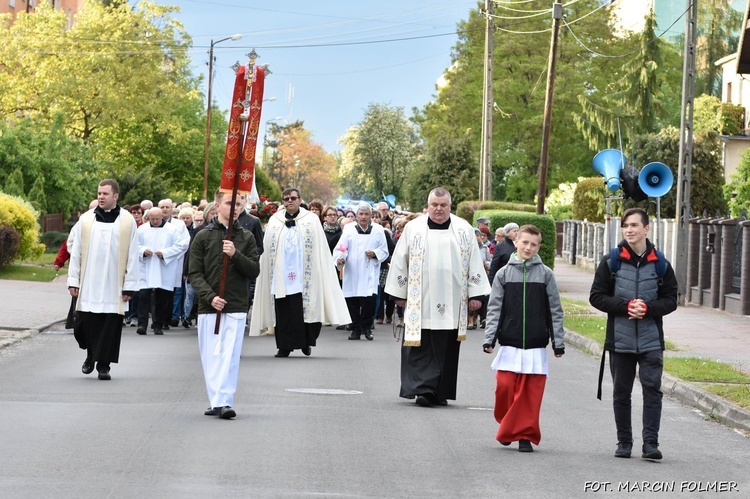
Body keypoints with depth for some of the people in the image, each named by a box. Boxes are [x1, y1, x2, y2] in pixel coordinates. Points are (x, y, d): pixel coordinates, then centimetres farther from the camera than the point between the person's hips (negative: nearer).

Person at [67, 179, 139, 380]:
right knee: (85, 324, 3)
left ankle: (103, 365, 8)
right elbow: (76, 251, 8)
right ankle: (91, 354, 28)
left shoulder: (127, 221, 0)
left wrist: (129, 285, -4)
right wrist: (73, 280, 3)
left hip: (113, 287, -1)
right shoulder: (86, 219, 5)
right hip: (88, 286, 2)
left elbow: (132, 256, 0)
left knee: (110, 325, -2)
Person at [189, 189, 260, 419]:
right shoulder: (203, 237, 4)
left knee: (230, 356, -7)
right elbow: (195, 273, 1)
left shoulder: (246, 238, 8)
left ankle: (223, 402, -11)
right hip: (208, 306, 0)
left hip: (236, 306, 0)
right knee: (211, 355, 2)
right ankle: (217, 402, 9)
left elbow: (254, 271, 2)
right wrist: (210, 297, -13)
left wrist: (235, 255, -14)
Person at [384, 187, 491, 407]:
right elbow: (400, 261, 8)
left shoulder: (464, 230, 7)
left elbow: (474, 263, 8)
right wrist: (399, 293, 6)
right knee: (421, 348, -8)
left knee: (447, 347, 4)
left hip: (451, 302, 1)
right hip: (421, 301, -1)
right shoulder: (413, 228, 4)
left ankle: (440, 392, 11)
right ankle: (423, 389, -11)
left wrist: (474, 294, 3)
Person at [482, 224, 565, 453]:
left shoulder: (545, 274, 4)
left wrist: (558, 342, 3)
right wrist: (489, 338, -3)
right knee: (505, 387, -5)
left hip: (536, 344, 0)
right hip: (509, 344, 0)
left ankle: (525, 435, 8)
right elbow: (494, 308, 5)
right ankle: (507, 427, 17)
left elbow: (555, 310, 6)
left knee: (532, 392, -2)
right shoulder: (504, 273, 6)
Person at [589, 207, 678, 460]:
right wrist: (626, 306, -14)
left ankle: (651, 443, -7)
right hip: (620, 339, 1)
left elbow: (670, 301, 4)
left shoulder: (660, 264, 3)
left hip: (651, 341, -1)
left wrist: (647, 308, -15)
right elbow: (597, 296, 0)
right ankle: (624, 443, 17)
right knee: (621, 393, 7)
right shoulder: (611, 261, 3)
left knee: (652, 390, -8)